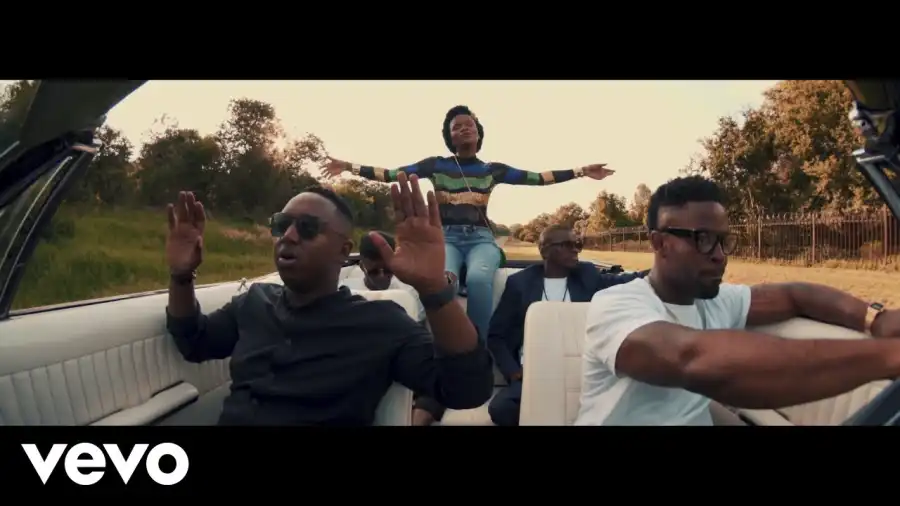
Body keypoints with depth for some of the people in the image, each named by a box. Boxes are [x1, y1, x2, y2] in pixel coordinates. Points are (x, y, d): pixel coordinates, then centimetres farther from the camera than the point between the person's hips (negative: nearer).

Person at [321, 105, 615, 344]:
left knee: (478, 279, -35)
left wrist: (582, 171, 7)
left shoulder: (493, 170, 14)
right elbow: (391, 175, 9)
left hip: (481, 238, 1)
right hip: (446, 236, 0)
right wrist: (351, 168, 3)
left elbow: (537, 178, 11)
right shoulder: (436, 165, 12)